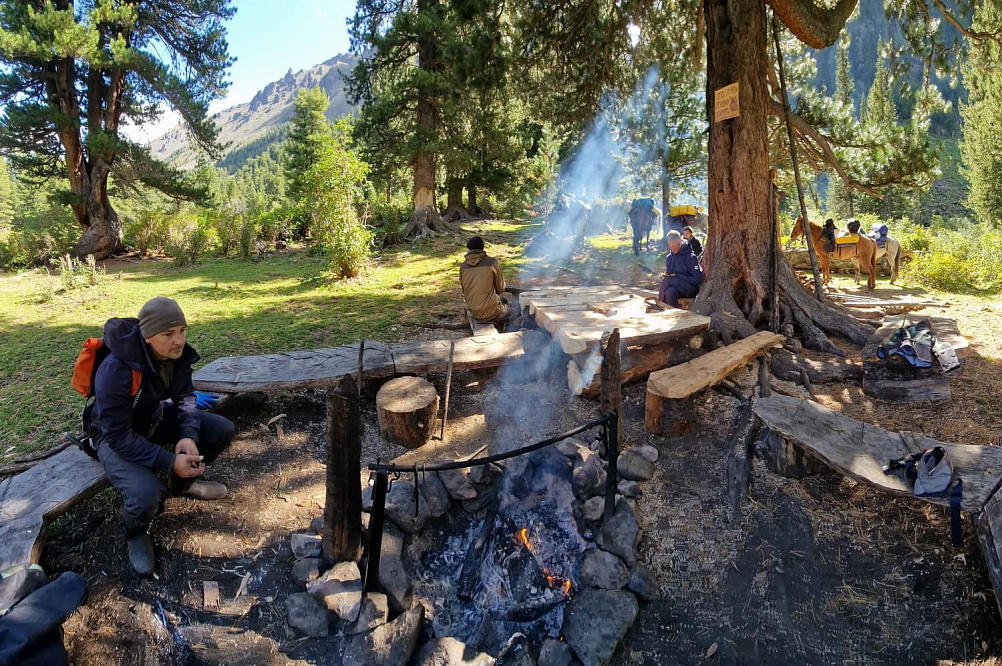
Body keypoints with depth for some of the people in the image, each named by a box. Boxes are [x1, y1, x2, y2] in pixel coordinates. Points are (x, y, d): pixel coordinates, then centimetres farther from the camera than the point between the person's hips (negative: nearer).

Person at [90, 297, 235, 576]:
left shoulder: (177, 353, -16)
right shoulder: (116, 371, -35)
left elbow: (185, 396, -4)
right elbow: (119, 436, -31)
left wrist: (188, 436, -23)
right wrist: (169, 462, -36)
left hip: (154, 418, 7)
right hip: (116, 436, -6)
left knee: (222, 430, -7)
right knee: (146, 493, -32)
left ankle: (184, 481, 20)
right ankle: (136, 534, 5)